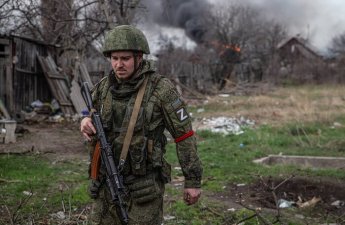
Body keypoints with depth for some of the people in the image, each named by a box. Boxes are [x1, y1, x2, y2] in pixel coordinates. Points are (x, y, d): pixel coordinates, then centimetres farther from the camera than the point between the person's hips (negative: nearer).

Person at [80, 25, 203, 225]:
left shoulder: (161, 89, -13)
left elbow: (184, 135, -9)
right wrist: (86, 122, -6)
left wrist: (193, 180, -7)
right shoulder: (104, 86, 2)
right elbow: (93, 116, 19)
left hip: (144, 184, -5)